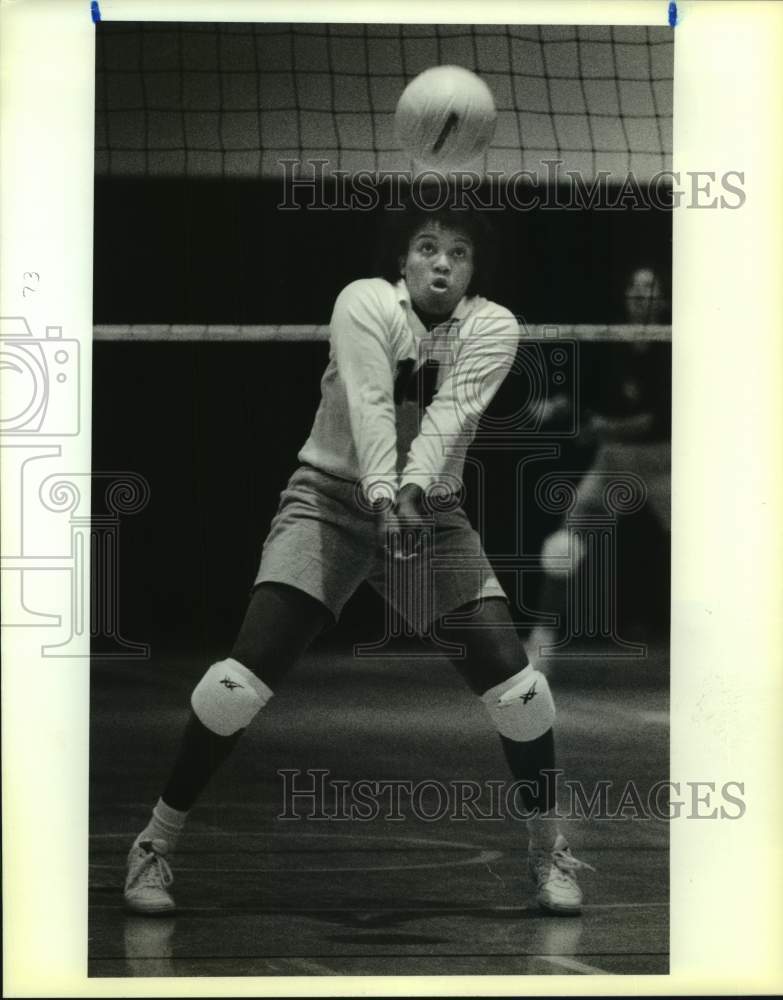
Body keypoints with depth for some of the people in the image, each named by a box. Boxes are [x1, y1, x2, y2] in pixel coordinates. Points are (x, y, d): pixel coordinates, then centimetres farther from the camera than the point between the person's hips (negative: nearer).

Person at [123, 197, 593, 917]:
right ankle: (157, 841, -1)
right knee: (247, 673, -16)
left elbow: (451, 412, -23)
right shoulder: (366, 303, -13)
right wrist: (382, 493, -43)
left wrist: (414, 487, -41)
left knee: (511, 680, -9)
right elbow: (369, 403, -28)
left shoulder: (492, 328, -7)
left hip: (430, 511, 3)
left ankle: (549, 849, 13)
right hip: (333, 497, -2)